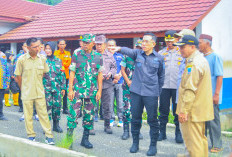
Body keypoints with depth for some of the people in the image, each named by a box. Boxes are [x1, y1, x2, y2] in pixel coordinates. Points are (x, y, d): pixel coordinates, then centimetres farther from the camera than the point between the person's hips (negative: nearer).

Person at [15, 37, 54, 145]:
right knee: (28, 115, 7)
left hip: (40, 92, 2)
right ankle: (31, 136, 21)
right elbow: (18, 76, 1)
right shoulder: (22, 59, -7)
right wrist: (24, 89, 8)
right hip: (27, 93, -1)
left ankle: (49, 136, 7)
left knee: (43, 114, 2)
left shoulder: (42, 58, 1)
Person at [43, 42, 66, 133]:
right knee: (47, 106, -4)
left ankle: (56, 125, 18)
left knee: (57, 105, 3)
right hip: (46, 87, -2)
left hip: (57, 87, 2)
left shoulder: (58, 61, 10)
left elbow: (62, 75, 12)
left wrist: (63, 87, 8)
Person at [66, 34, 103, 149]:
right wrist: (70, 89, -4)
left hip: (92, 91, 2)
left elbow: (99, 75, 8)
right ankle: (69, 137, 4)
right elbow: (72, 73, 2)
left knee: (89, 115, 8)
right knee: (73, 113, -7)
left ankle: (85, 139, 20)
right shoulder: (76, 55, 3)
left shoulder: (98, 57, 7)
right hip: (78, 90, -2)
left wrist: (99, 91, 2)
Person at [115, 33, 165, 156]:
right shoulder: (137, 53, 5)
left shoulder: (159, 58, 4)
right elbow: (128, 51, -16)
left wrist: (158, 92, 10)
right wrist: (119, 49, -38)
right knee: (135, 118, 9)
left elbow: (161, 76, 11)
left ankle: (153, 145, 17)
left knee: (152, 119, 3)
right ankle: (135, 143, 25)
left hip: (151, 93, -1)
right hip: (136, 91, 2)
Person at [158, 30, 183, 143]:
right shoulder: (161, 53, 11)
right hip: (164, 85, 2)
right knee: (163, 110, 6)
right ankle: (162, 132, 17)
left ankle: (178, 133, 14)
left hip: (178, 86, -1)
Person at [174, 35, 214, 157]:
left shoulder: (194, 64, -19)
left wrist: (183, 111, -22)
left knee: (193, 141, -4)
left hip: (192, 110, -11)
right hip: (201, 109, 11)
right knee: (200, 138, 20)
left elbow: (190, 90, -24)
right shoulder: (202, 60, 15)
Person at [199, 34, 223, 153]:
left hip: (211, 97, -7)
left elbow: (219, 76, -15)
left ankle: (217, 145, 10)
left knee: (213, 120, -1)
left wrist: (216, 94, -19)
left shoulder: (215, 57, -10)